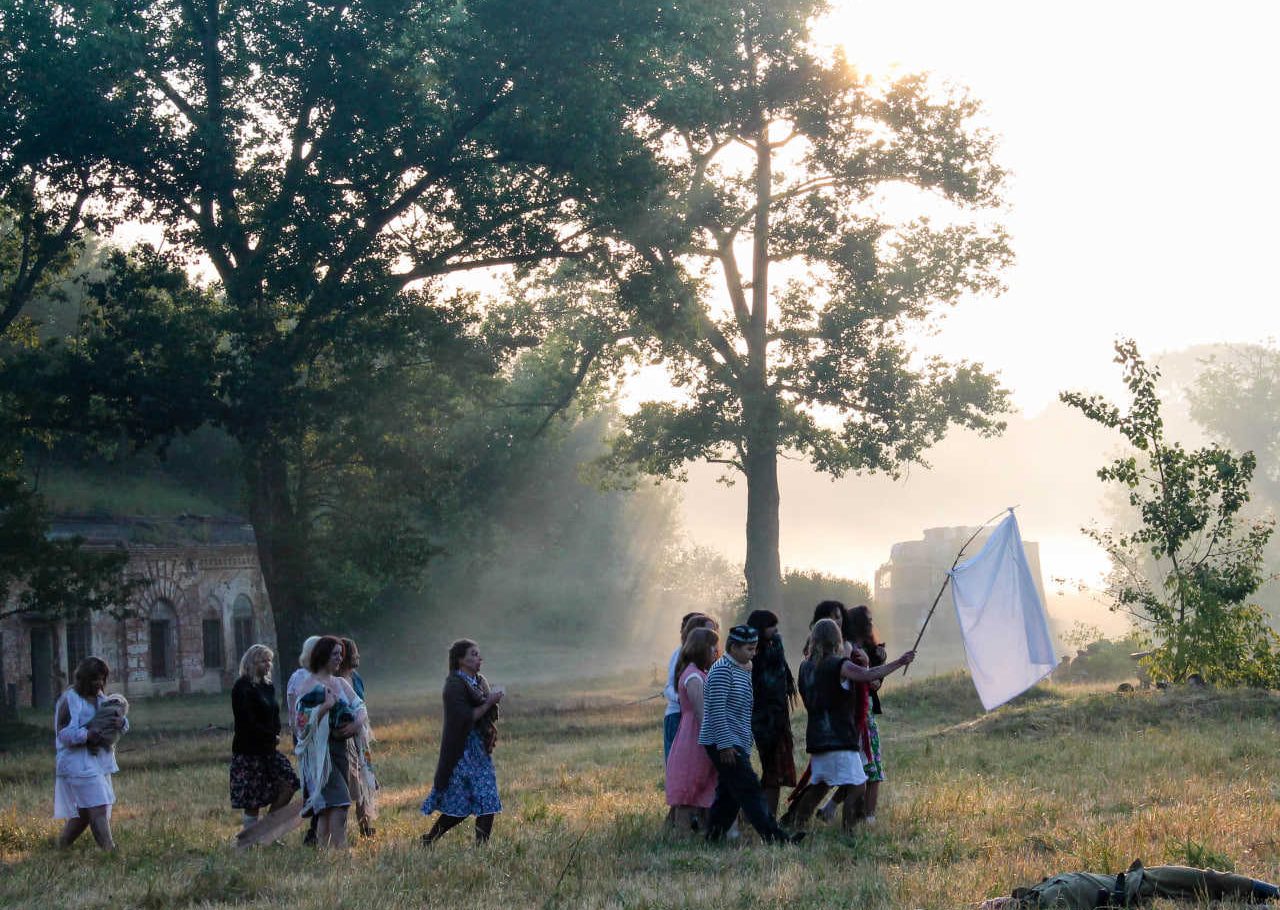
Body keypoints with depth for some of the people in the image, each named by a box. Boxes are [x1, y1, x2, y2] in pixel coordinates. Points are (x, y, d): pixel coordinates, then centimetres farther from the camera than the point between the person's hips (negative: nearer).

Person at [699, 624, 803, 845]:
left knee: (729, 794, 10)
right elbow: (717, 710, -19)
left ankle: (713, 838, 15)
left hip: (736, 744, 10)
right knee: (749, 790, -12)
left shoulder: (744, 670, 17)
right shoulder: (722, 670, -13)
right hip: (724, 744, -10)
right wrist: (725, 745, -21)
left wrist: (745, 746, 23)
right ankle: (773, 836, -17)